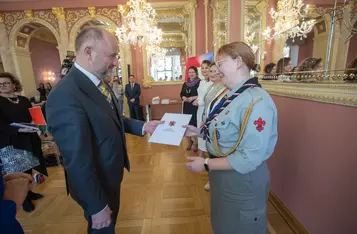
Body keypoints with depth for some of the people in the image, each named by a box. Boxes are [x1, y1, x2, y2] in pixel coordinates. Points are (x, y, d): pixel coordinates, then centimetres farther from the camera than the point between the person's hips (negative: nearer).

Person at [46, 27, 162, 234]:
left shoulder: (100, 83, -2)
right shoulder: (66, 95, -32)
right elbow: (78, 162, -29)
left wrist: (142, 126, -3)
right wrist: (97, 207, -19)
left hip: (110, 176, 8)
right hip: (96, 184, -8)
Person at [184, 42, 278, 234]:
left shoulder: (256, 101, -27)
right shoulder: (232, 96, 3)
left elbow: (250, 158, -28)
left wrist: (206, 164, -23)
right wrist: (199, 132, 0)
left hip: (242, 182, -8)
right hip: (223, 177, 8)